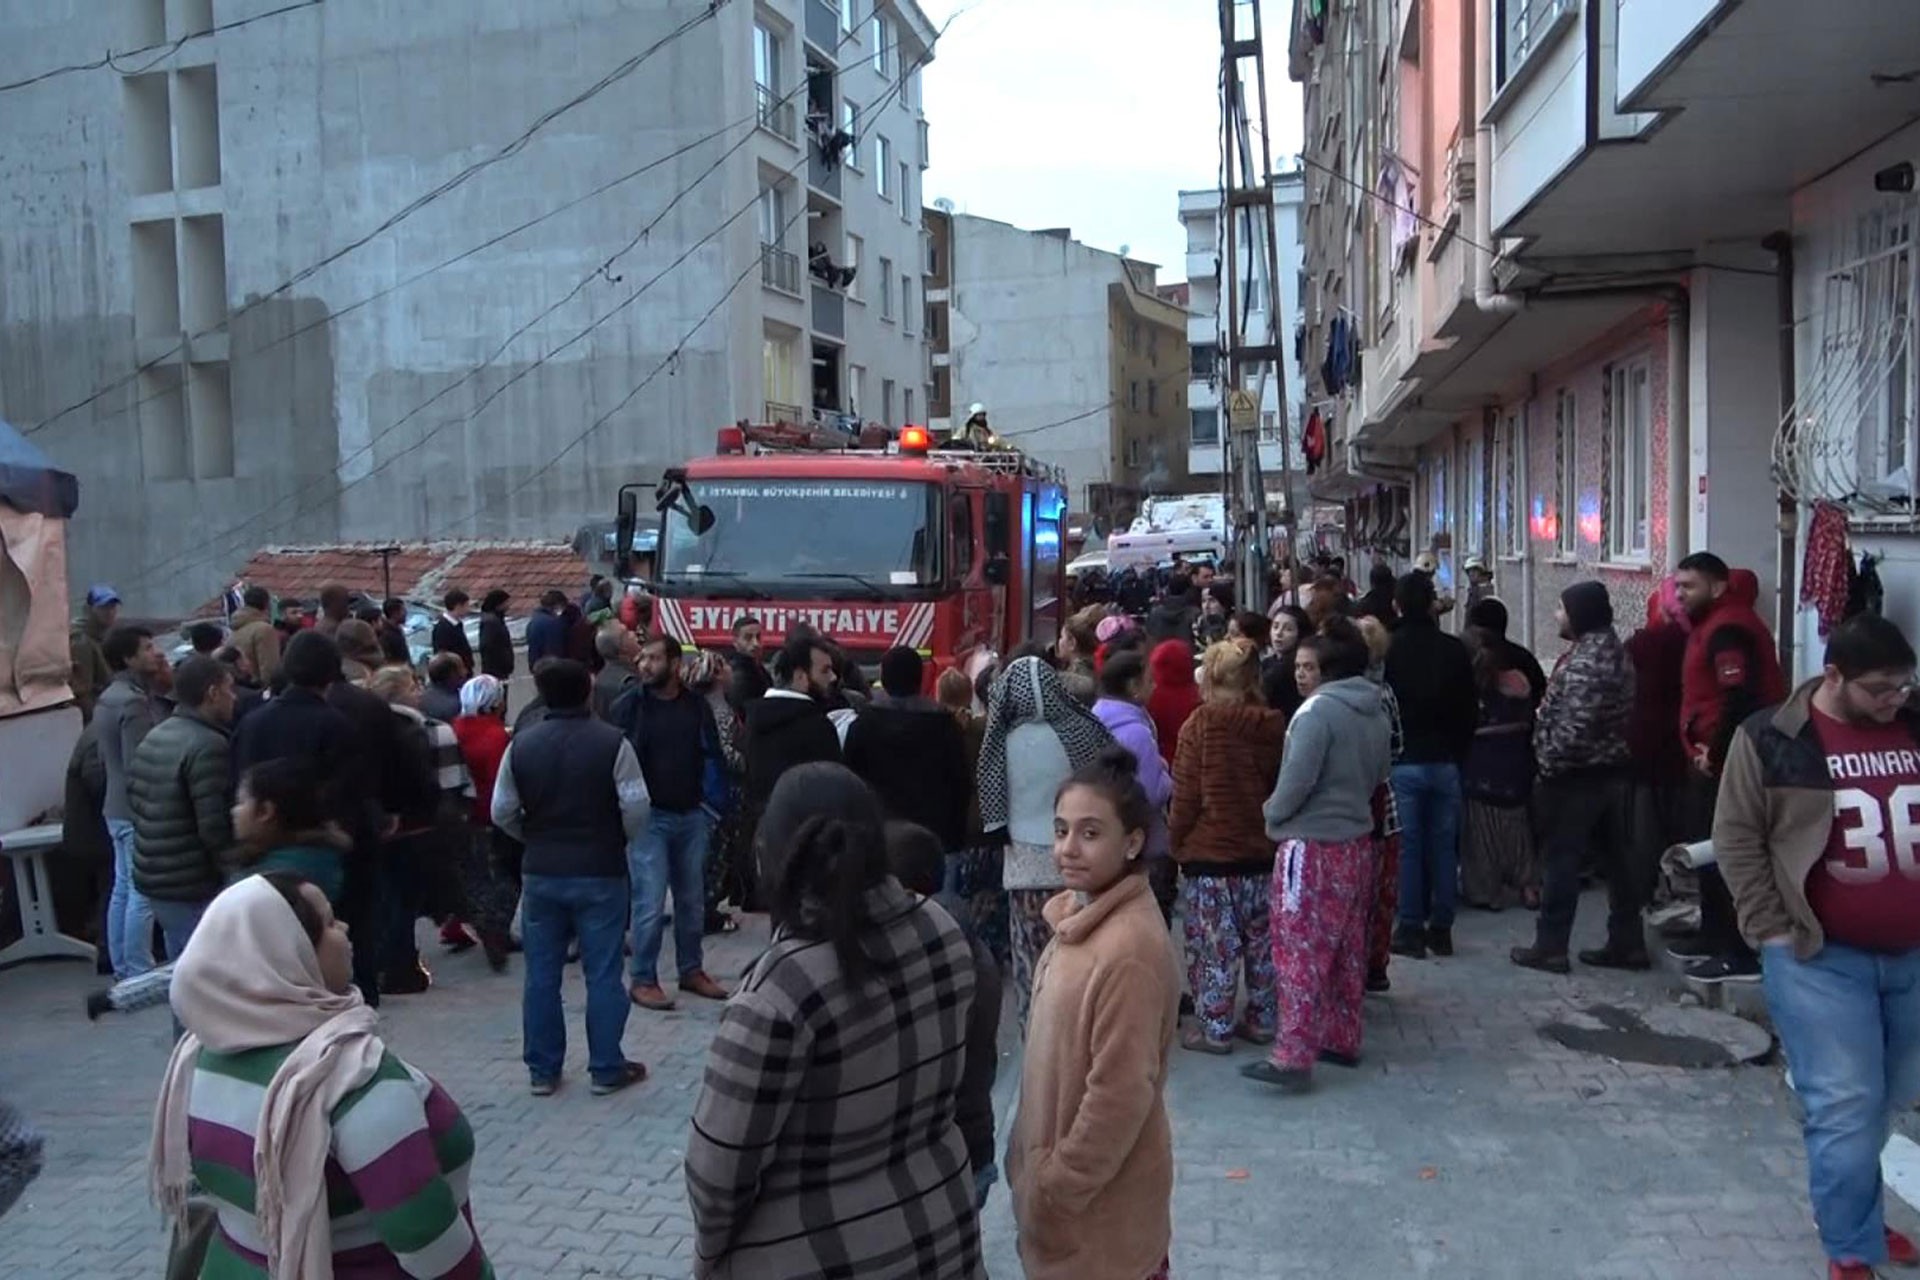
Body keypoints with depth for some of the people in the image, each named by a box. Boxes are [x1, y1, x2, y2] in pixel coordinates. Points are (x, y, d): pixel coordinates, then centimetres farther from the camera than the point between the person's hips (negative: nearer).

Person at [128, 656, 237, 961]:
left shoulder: (151, 739, 10)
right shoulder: (208, 746, -18)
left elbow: (134, 803, 17)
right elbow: (215, 828, -22)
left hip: (152, 880, 9)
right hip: (194, 889, -9)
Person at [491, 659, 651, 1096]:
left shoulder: (521, 745, -1)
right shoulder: (613, 743, -11)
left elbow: (502, 812, 1)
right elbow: (636, 808, -13)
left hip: (540, 874, 3)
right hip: (600, 873, -3)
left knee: (541, 974, 11)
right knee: (602, 974, 5)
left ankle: (541, 1071, 19)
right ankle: (607, 1068, 12)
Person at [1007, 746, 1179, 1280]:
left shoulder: (1129, 947, -28)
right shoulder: (1082, 916, 1)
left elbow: (1120, 1094, -25)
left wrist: (1057, 1191, -16)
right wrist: (1044, 1172, 15)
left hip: (1103, 1190, -8)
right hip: (1066, 1169, 8)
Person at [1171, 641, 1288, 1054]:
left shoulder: (1202, 723, -11)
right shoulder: (1273, 726, 0)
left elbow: (1186, 792, -10)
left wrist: (1177, 839, 1)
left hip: (1209, 852, -4)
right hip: (1260, 850, 4)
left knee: (1214, 943, 3)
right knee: (1261, 939, 14)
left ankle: (1214, 1027, 7)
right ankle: (1262, 1020, 23)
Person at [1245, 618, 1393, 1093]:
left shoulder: (1317, 711, -17)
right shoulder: (1376, 714, 7)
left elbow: (1297, 779, -20)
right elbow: (1378, 775, 13)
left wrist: (1272, 814, -3)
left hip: (1312, 846, -8)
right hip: (1357, 843, 8)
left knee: (1300, 952, -5)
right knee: (1347, 950, 16)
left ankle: (1293, 1057, -4)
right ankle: (1343, 1039, 27)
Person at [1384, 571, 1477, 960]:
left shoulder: (1388, 650, -9)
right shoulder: (1454, 650, -1)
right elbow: (1471, 710, 5)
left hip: (1403, 762, -2)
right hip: (1446, 762, 3)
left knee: (1406, 847, 3)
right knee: (1444, 846, 9)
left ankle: (1411, 929, 5)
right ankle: (1441, 928, 14)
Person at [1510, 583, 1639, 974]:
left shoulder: (1584, 661, -22)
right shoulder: (1615, 652, 11)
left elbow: (1574, 728, -26)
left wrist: (1548, 762, -14)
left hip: (1577, 775, -10)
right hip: (1613, 769, 10)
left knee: (1562, 861, -1)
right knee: (1618, 859, 12)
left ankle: (1550, 947, 6)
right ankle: (1628, 943, 19)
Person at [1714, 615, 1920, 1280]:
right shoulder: (1771, 738, -8)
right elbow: (1737, 838, -5)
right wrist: (1774, 930, -8)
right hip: (1820, 957, -5)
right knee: (1845, 1108, -3)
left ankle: (1852, 1209, 38)